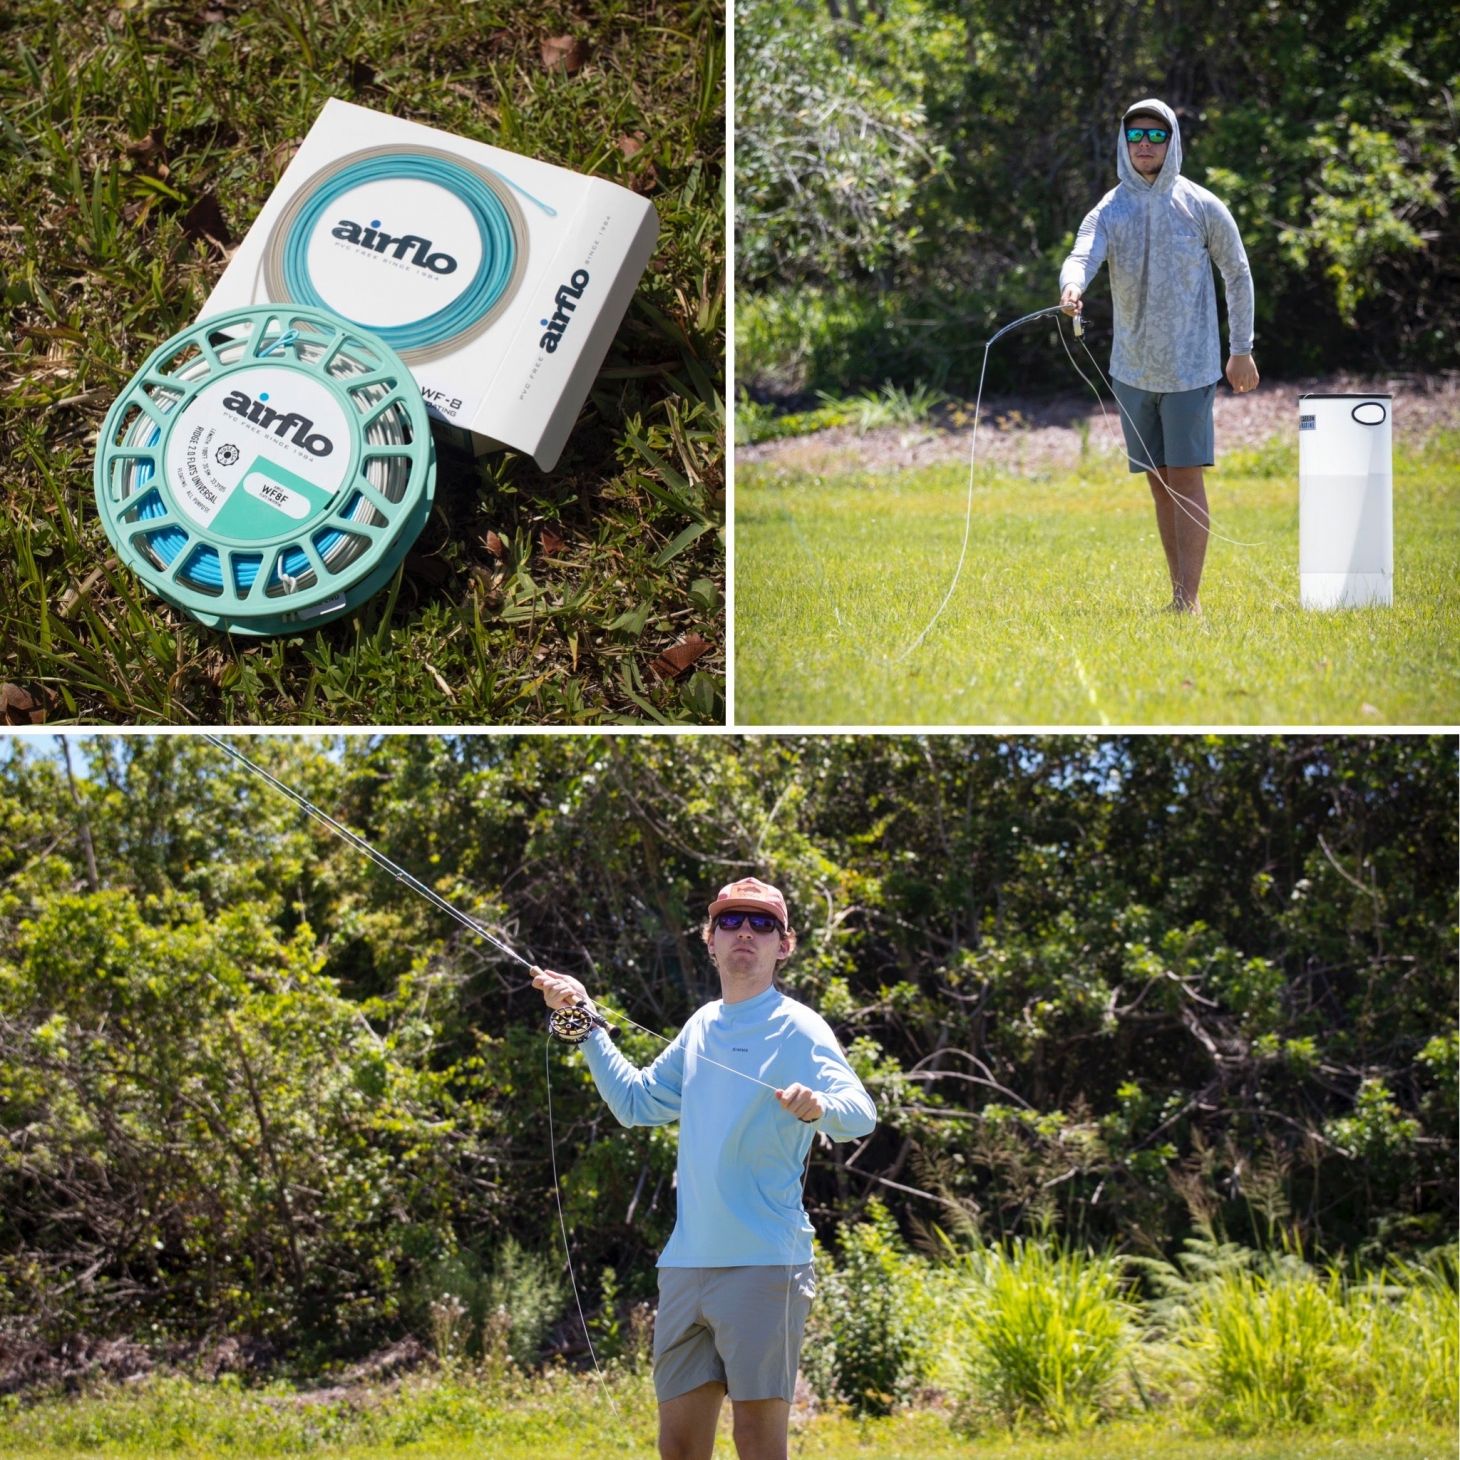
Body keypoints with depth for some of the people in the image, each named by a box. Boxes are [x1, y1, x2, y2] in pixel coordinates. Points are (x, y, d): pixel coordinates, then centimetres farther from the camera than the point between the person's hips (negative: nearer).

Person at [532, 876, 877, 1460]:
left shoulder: (796, 1028, -5)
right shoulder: (701, 1027, 15)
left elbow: (859, 1111, -19)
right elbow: (636, 1102, 27)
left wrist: (818, 1105, -41)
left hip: (764, 1263, -7)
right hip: (686, 1261, 7)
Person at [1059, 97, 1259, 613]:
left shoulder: (1202, 207, -3)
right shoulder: (1109, 211, 0)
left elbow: (1237, 274, 7)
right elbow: (1082, 256, -18)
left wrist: (1242, 349, 7)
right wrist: (1072, 286, -43)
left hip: (1190, 367, -3)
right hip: (1132, 370, 3)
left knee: (1186, 476, -8)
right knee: (1158, 481, 7)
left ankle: (1189, 598, -7)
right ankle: (1179, 593, 14)